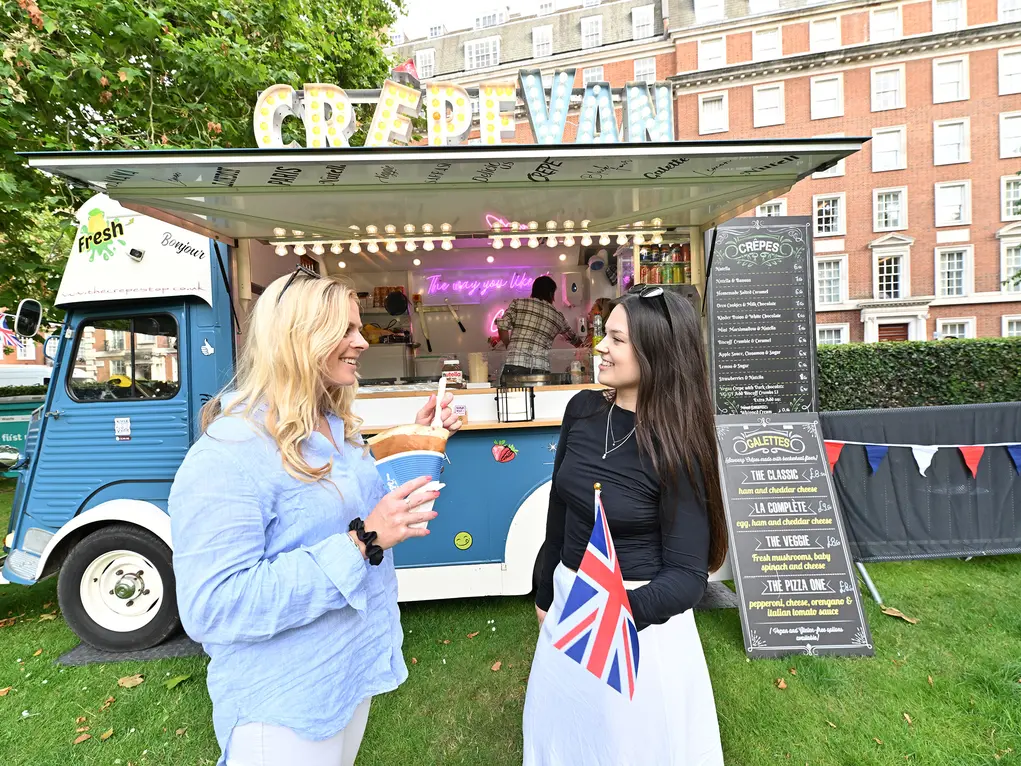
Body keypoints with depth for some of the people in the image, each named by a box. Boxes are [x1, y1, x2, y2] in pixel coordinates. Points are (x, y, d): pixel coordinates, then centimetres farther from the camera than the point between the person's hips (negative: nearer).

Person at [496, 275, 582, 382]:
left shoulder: (518, 303, 12)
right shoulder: (557, 316, 20)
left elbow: (502, 326, -1)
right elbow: (574, 339, 34)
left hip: (515, 363, -1)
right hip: (540, 369, 2)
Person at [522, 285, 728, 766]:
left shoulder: (676, 446, -22)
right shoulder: (582, 409, -8)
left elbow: (688, 574, -19)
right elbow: (559, 510, 3)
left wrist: (627, 610, -39)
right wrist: (547, 595, 13)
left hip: (640, 616, -5)